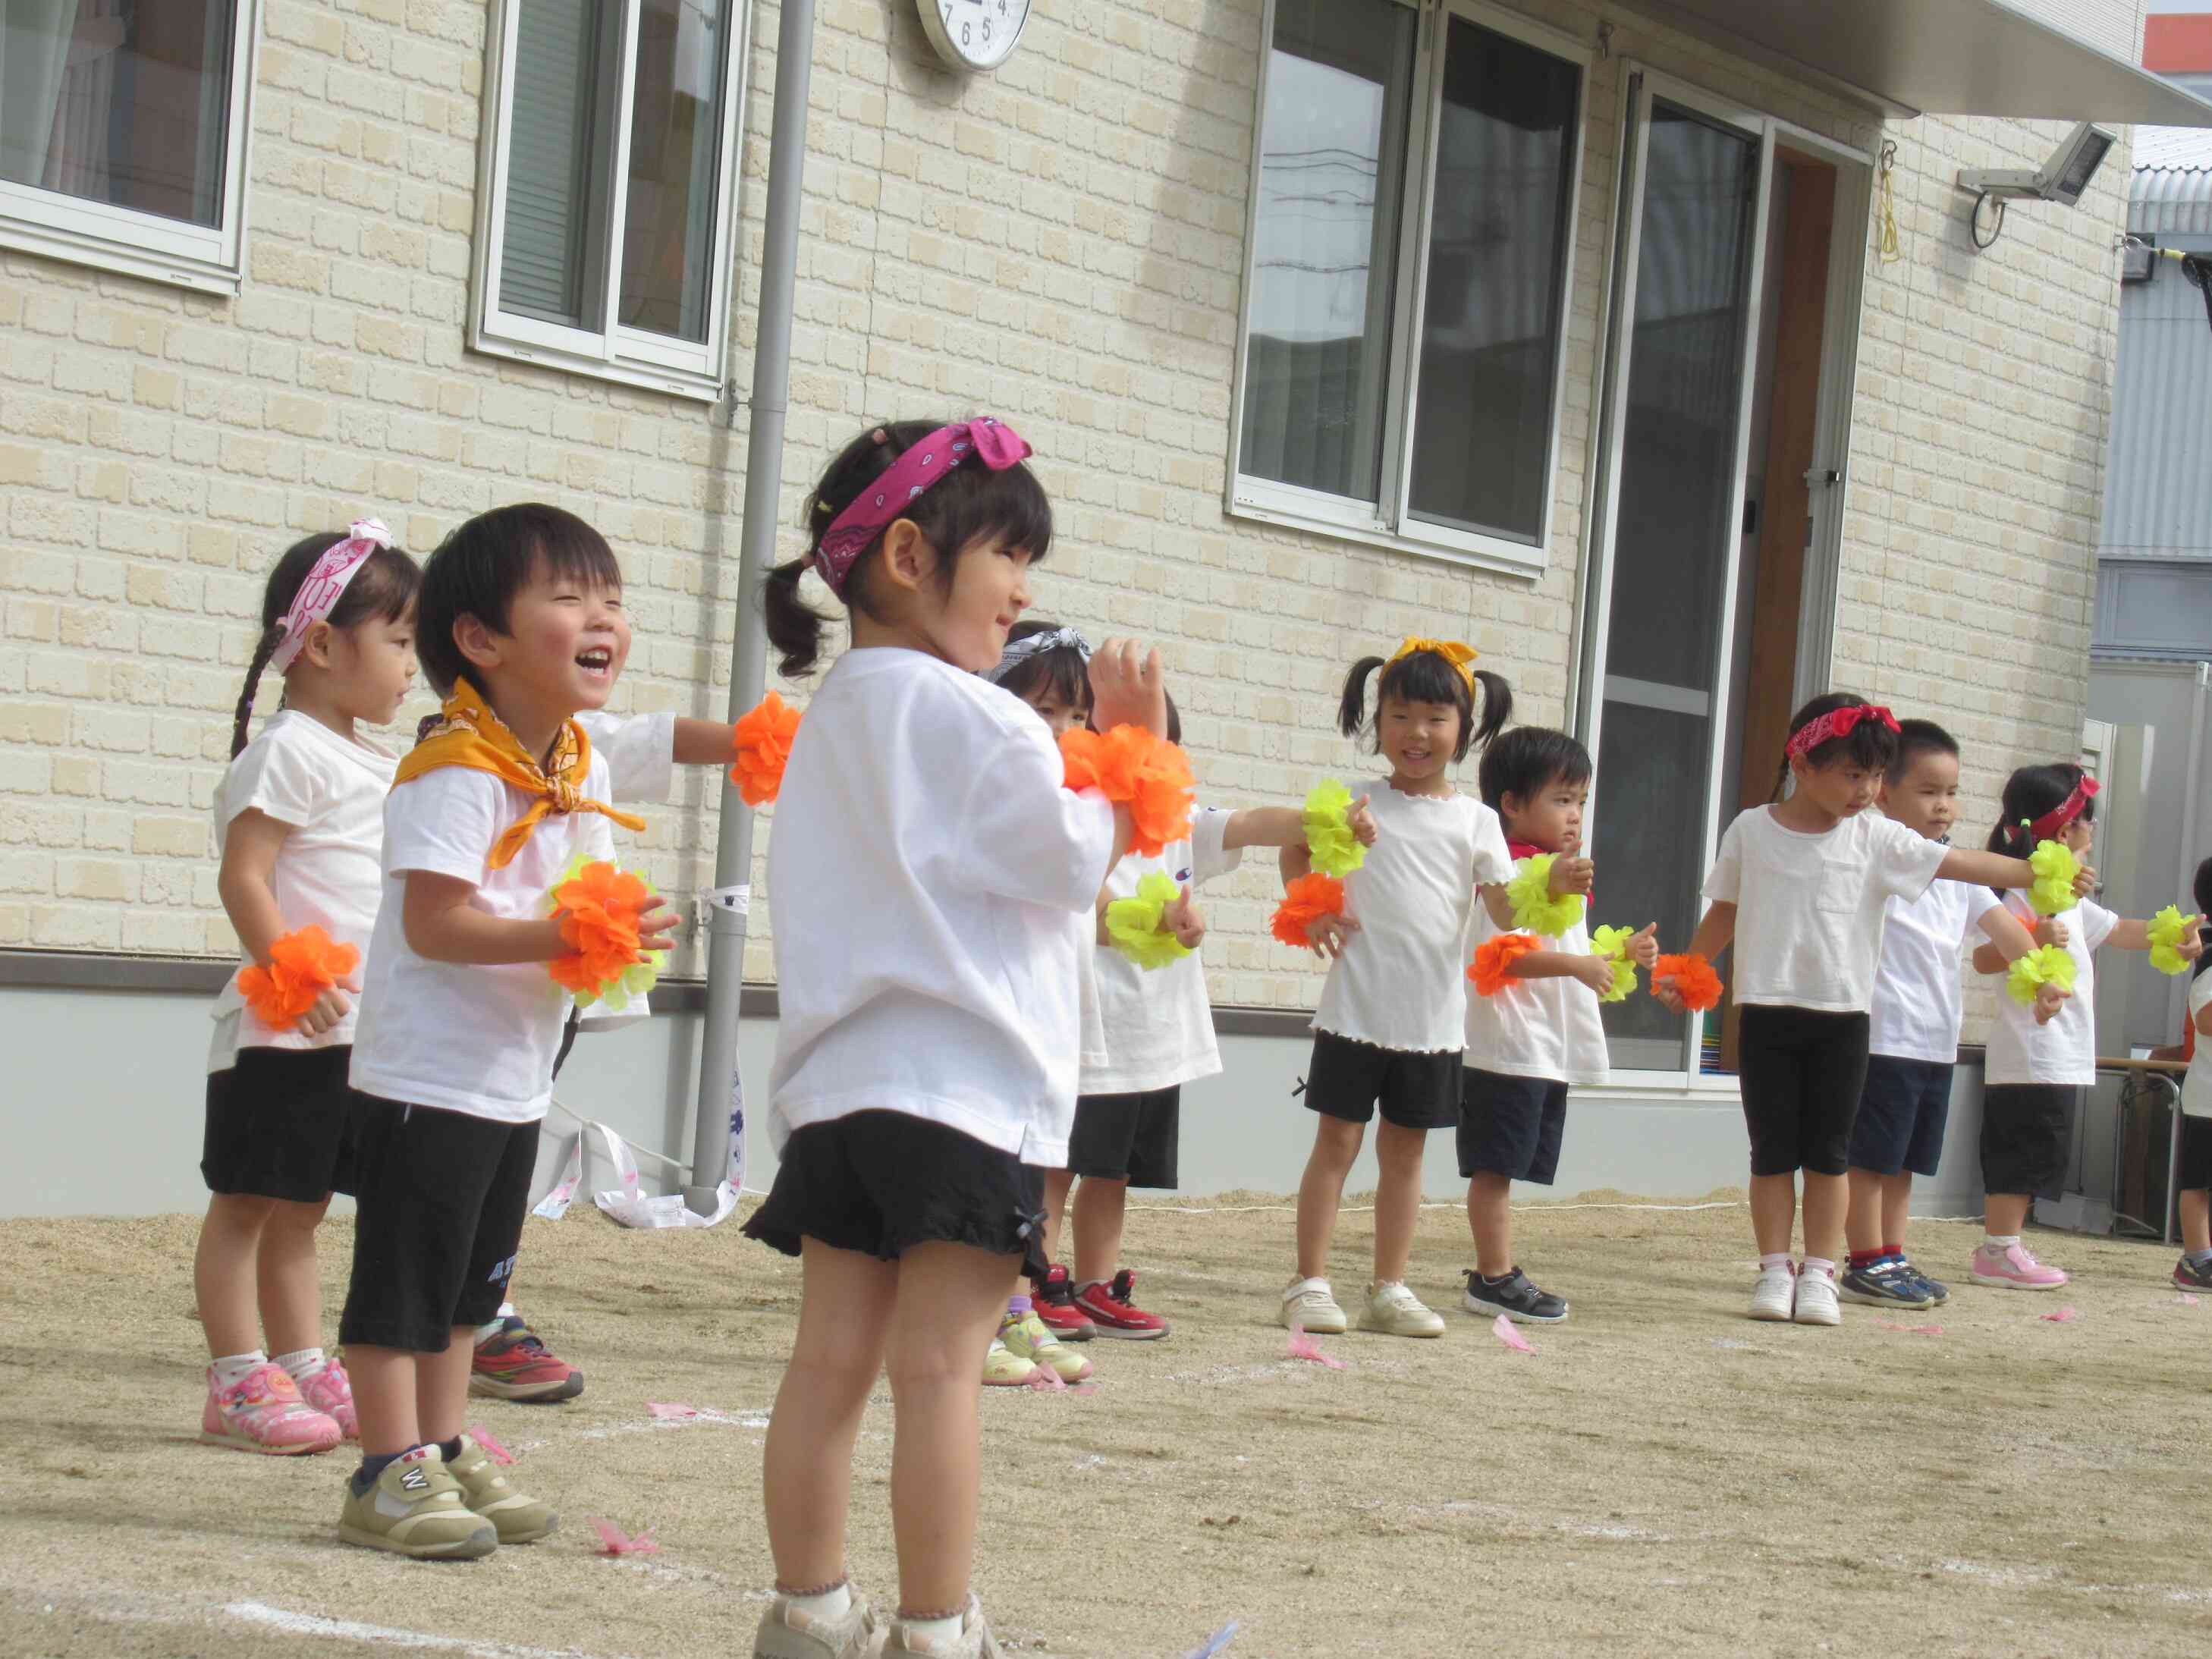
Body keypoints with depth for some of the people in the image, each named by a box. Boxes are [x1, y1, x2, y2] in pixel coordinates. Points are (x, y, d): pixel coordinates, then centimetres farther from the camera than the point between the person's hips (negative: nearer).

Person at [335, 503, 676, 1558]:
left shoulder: (583, 767, 7)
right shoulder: (456, 772, -20)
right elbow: (433, 921, -25)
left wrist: (621, 931, -5)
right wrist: (565, 936, -30)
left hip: (516, 1075, 9)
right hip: (431, 1071, -9)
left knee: (471, 1278, 17)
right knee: (403, 1279, -2)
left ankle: (444, 1453, 26)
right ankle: (390, 1475, 4)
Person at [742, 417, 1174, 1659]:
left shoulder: (835, 718, 19)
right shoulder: (969, 717, -9)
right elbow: (1071, 865, -9)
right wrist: (1134, 762, 4)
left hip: (838, 1086, 8)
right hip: (963, 1087, -8)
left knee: (834, 1357, 7)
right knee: (939, 1366, -6)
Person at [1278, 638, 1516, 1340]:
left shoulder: (1476, 820, 4)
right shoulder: (1359, 805, 1)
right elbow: (1297, 851, 14)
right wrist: (1312, 912, -2)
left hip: (1434, 1017, 2)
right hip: (1356, 1008, -2)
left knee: (1404, 1150, 10)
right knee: (1337, 1141, 1)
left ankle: (1389, 1288, 17)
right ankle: (1309, 1283, 6)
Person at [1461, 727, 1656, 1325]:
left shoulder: (1562, 870, 19)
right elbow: (1505, 955, -23)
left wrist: (1625, 953, 16)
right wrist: (1577, 965, -29)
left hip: (1551, 1050, 9)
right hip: (1509, 1045, -9)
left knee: (1503, 1169, 13)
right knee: (1495, 1165, -4)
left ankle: (1496, 1272, 18)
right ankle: (1493, 1277, -2)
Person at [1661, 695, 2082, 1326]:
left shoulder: (1875, 838, 0)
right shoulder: (1751, 831, 1)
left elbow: (1960, 864, -7)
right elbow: (1724, 913, 12)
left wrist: (2038, 873, -17)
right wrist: (1685, 975, 8)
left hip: (1843, 1016, 1)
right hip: (1767, 1010, 0)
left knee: (1828, 1152, 4)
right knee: (1772, 1150, 3)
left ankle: (1819, 1273, 9)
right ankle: (1774, 1270, 9)